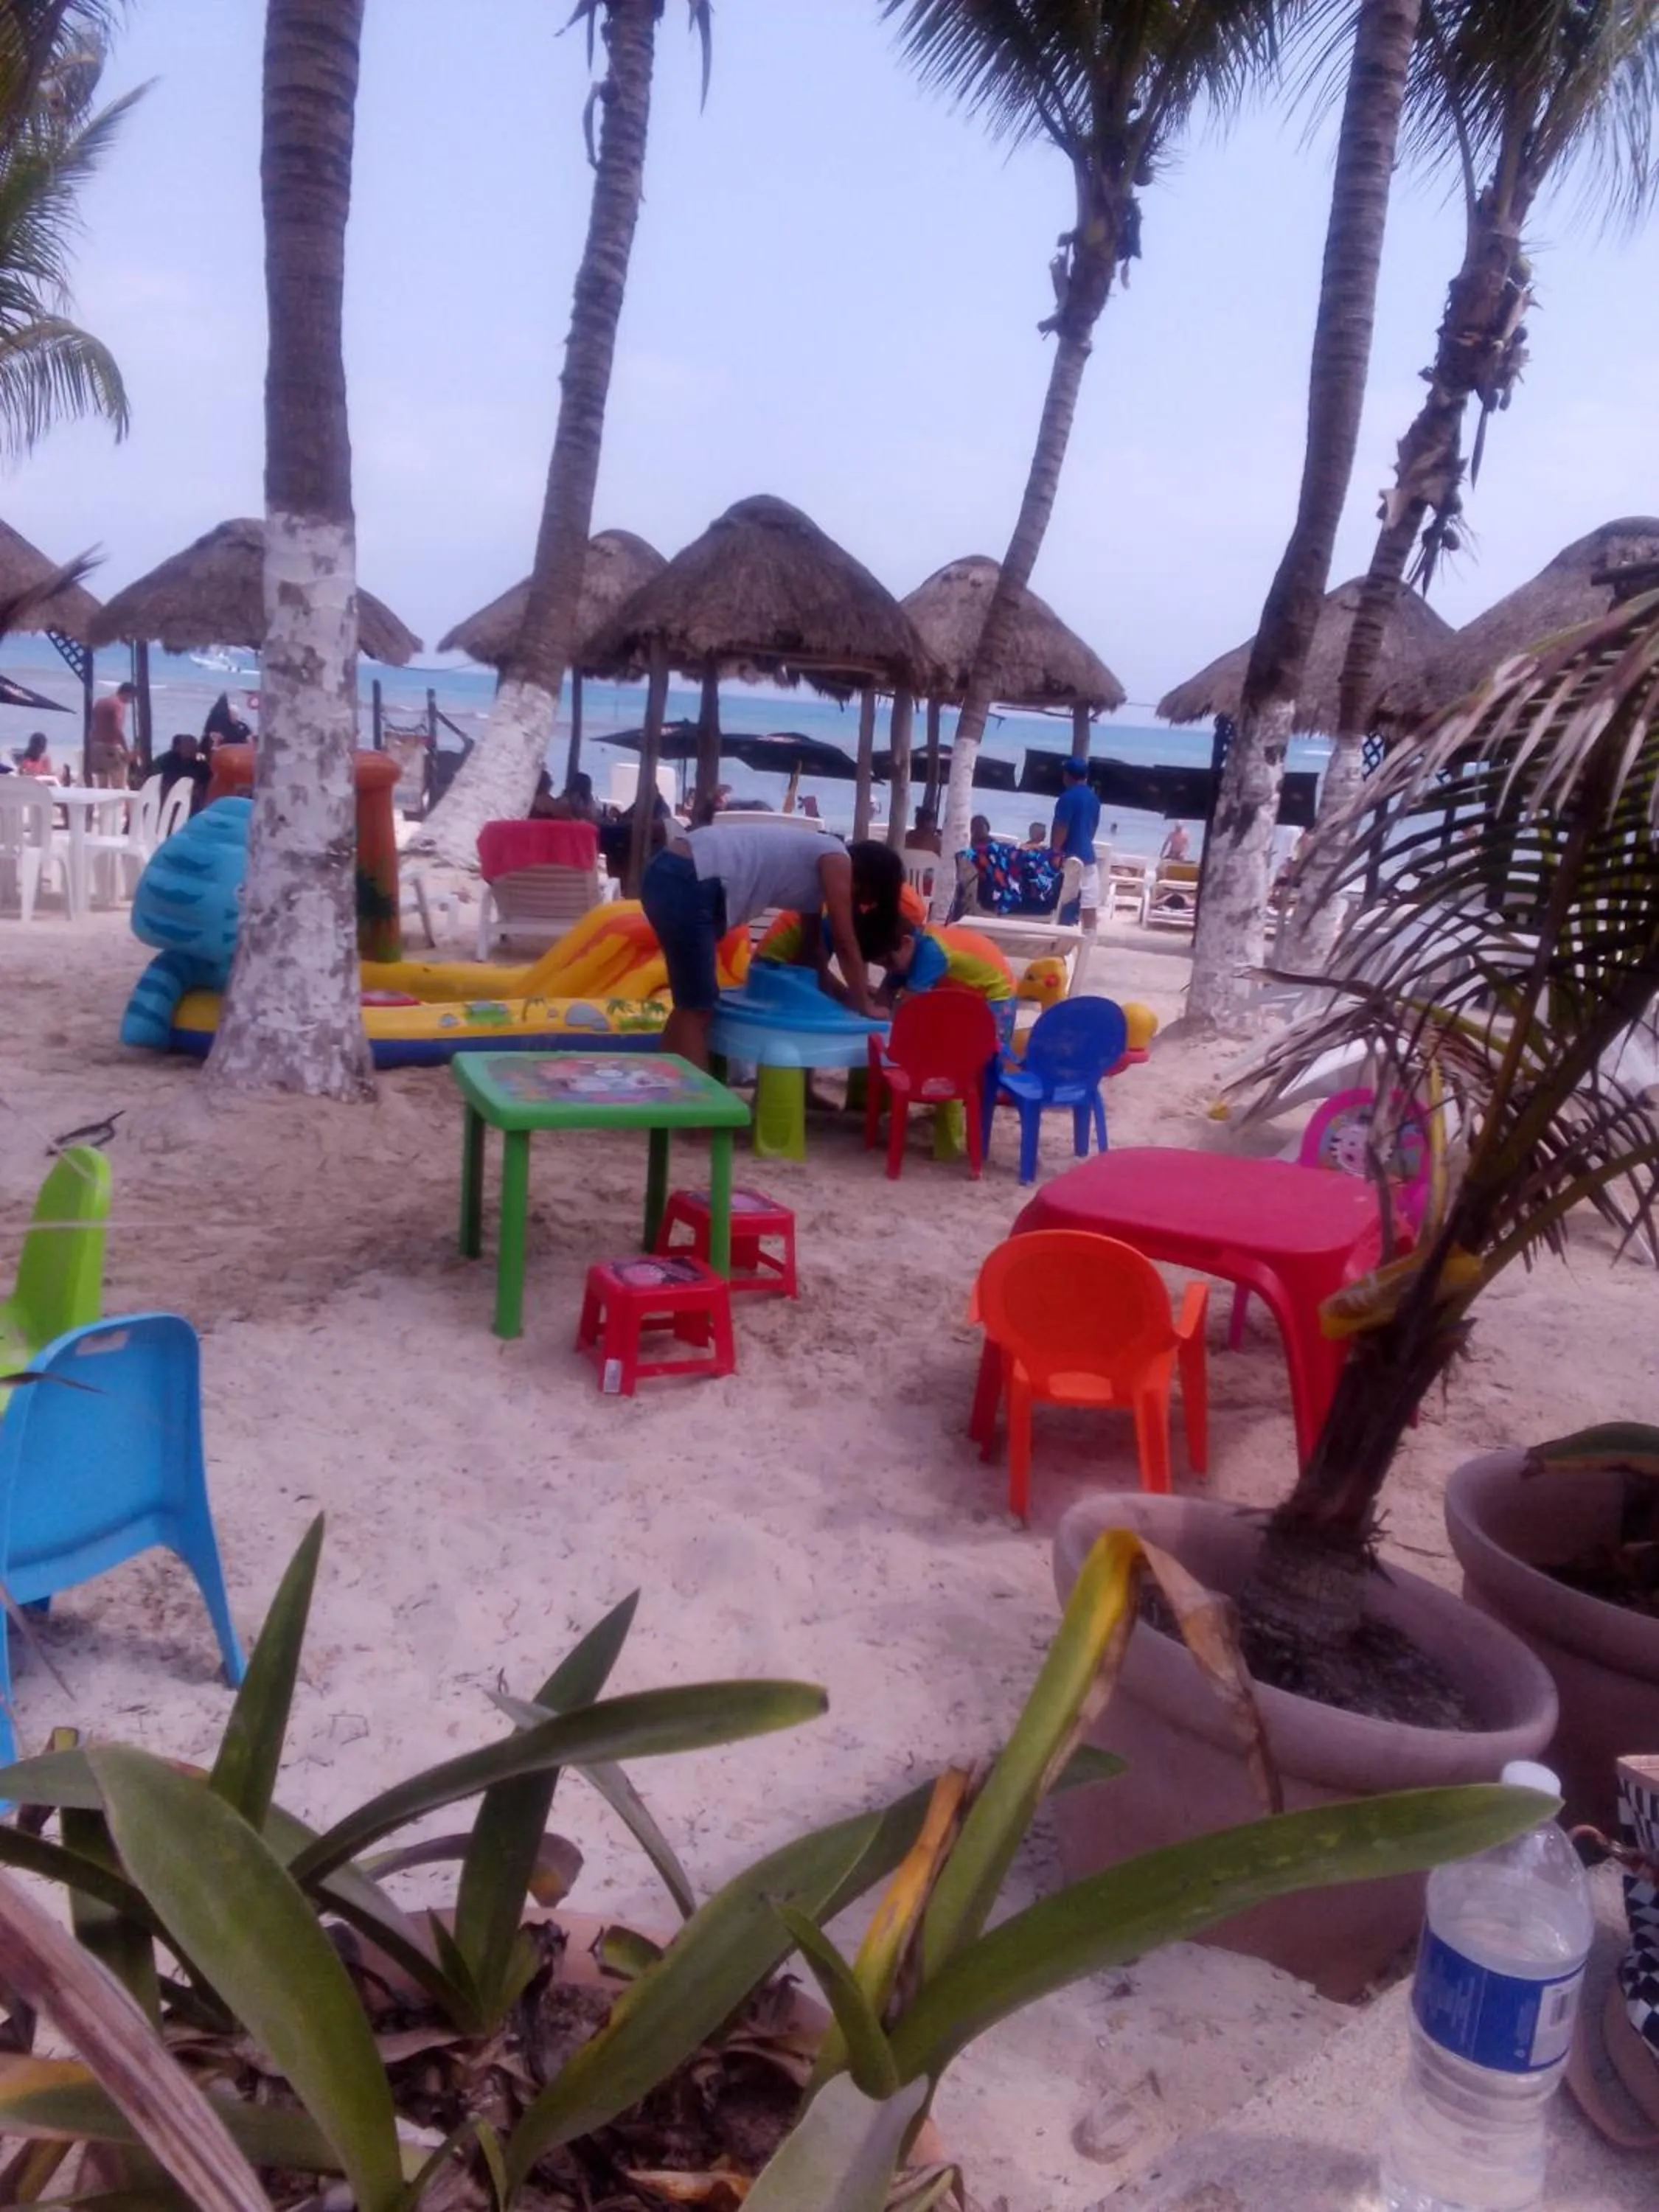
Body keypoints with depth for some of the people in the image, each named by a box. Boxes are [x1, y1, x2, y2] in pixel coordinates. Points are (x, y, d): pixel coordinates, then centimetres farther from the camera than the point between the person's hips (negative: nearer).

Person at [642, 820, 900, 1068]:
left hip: (672, 876, 10)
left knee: (693, 1004, 18)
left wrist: (855, 990, 33)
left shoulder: (814, 869, 23)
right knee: (698, 1008, -4)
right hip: (686, 884, -10)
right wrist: (865, 1004, 10)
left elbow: (811, 945, 30)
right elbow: (845, 944, 1)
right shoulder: (836, 859, -1)